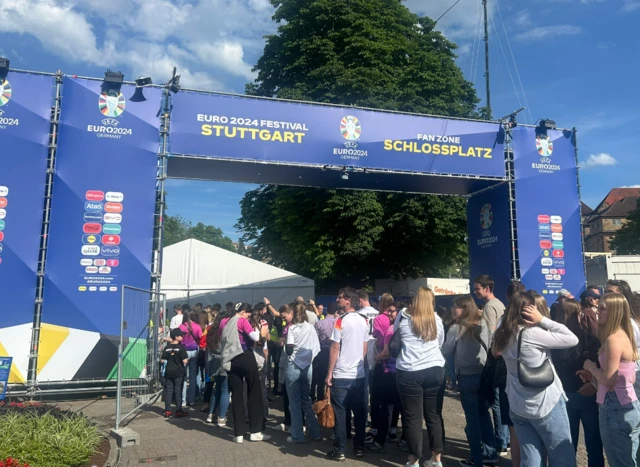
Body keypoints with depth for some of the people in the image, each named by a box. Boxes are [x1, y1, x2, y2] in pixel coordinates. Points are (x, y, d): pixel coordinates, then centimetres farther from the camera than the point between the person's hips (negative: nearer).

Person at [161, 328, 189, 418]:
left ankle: (167, 411, 12)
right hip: (178, 372, -4)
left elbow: (162, 361, 3)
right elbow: (184, 361, -17)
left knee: (168, 390, 9)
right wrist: (187, 358, 3)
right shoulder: (181, 347, -12)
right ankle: (178, 411, 5)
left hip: (168, 372, 4)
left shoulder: (167, 347, 3)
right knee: (178, 391, 2)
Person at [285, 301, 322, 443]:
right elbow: (317, 349, 6)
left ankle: (297, 435, 9)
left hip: (294, 367, -4)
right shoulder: (311, 328, 5)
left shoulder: (292, 328, -8)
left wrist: (285, 343, 7)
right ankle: (315, 433, 15)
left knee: (294, 402, 6)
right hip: (308, 367, 4)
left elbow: (289, 350, -12)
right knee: (307, 400, 16)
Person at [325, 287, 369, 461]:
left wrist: (329, 373, -7)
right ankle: (359, 447, 20)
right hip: (359, 374, 6)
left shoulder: (341, 321, -12)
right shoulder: (364, 321, 6)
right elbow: (365, 349, 11)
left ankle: (339, 450, 7)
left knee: (340, 413, 2)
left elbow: (335, 349, -12)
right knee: (359, 412, 12)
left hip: (341, 375, -6)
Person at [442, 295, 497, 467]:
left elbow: (446, 351, -4)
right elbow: (489, 347, 15)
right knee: (484, 414, 18)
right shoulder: (483, 324, 4)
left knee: (472, 417, 4)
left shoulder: (456, 328, -13)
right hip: (484, 374, 6)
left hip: (467, 376, -6)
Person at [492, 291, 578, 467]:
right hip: (546, 404, -6)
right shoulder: (532, 334, -19)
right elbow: (572, 339, -14)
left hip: (518, 407, 7)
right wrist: (542, 319, -12)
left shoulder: (504, 335, 0)